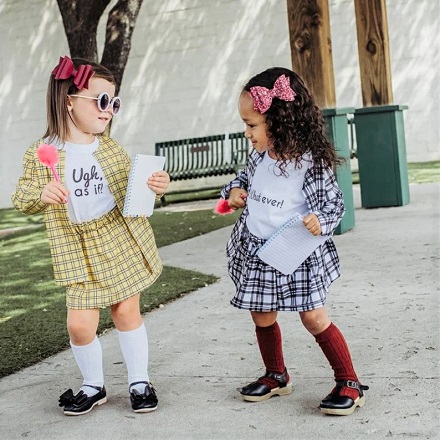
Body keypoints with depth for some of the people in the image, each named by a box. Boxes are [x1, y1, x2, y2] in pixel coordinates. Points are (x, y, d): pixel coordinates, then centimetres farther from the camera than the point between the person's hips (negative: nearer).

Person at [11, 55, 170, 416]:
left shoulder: (112, 150, 3)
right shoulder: (41, 154, -6)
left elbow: (134, 191, 8)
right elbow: (21, 200, -1)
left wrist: (156, 187, -13)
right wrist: (42, 195, -23)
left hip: (121, 241, 2)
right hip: (79, 250, -2)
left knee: (127, 311, 8)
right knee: (80, 323, -3)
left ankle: (140, 381, 26)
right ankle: (93, 386, 23)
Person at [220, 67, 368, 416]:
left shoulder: (310, 163, -20)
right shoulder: (259, 155, -1)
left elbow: (334, 204, -14)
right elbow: (246, 175, 20)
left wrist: (320, 222, -33)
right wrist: (235, 190, 0)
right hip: (256, 252, 6)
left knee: (314, 318, -1)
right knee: (262, 318, 16)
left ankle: (350, 384, 13)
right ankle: (276, 376, 36)